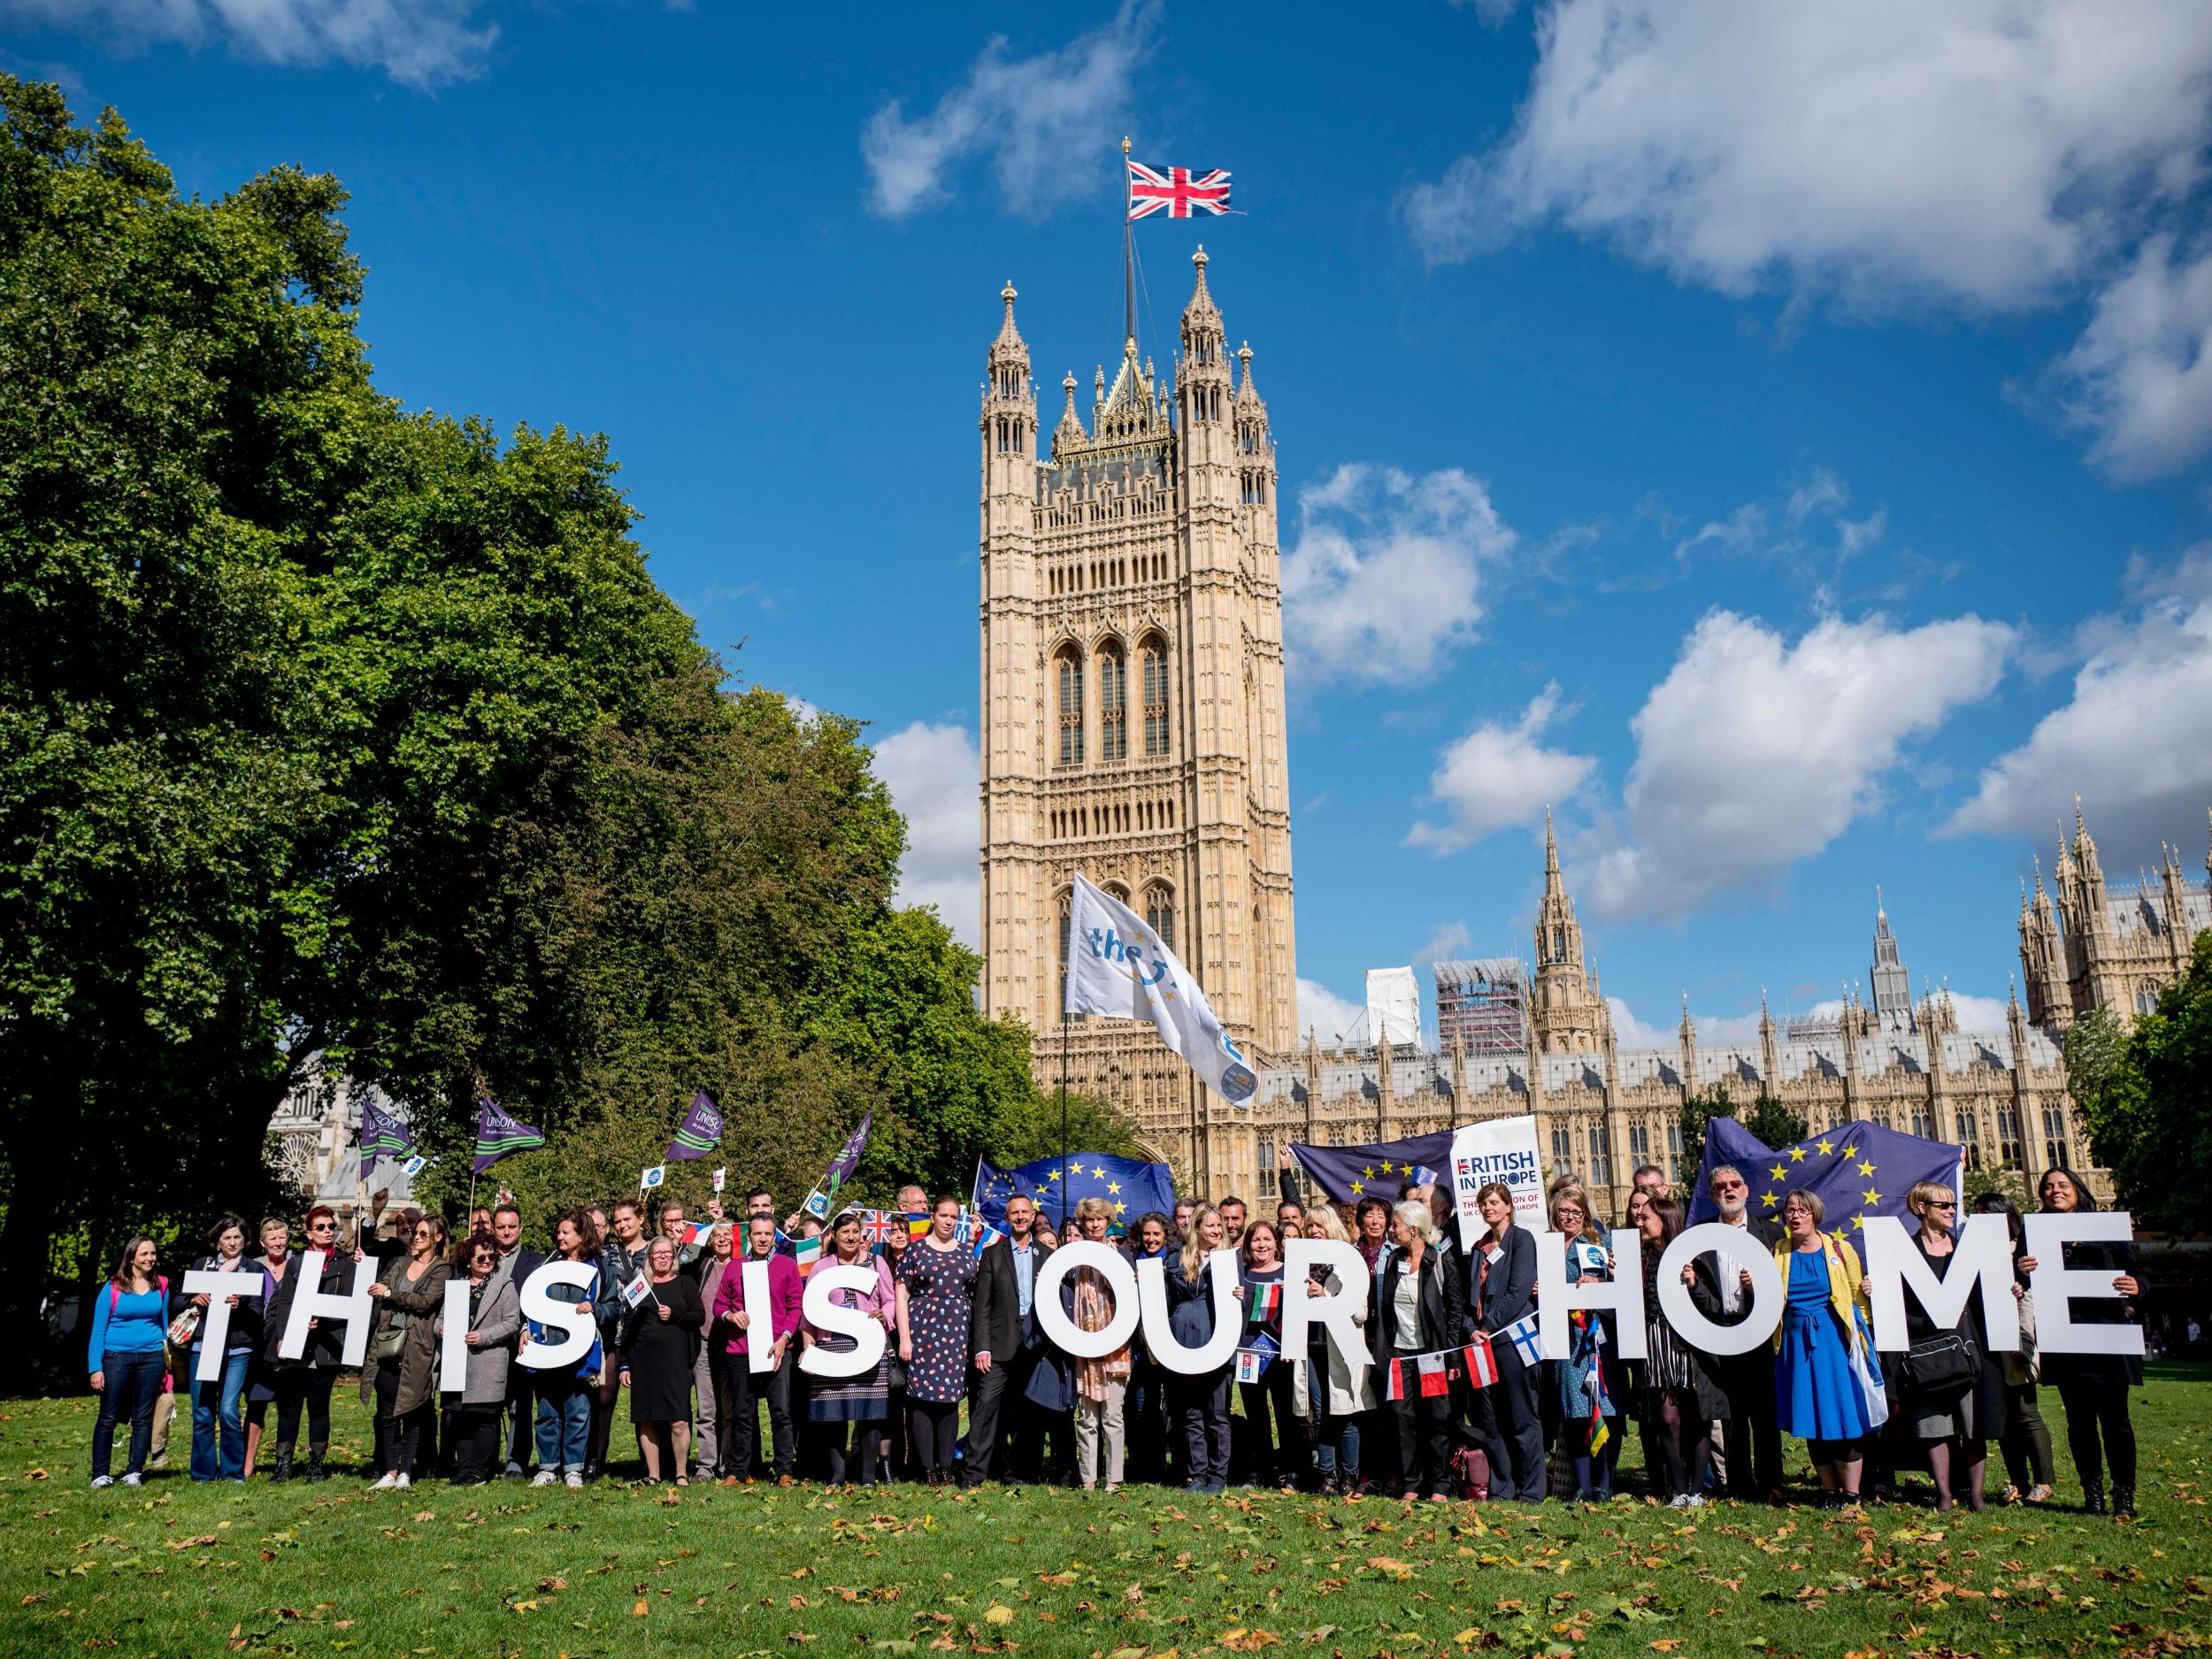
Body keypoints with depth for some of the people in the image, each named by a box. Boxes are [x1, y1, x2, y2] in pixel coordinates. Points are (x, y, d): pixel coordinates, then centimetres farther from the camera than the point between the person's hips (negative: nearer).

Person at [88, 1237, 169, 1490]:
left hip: (151, 1357, 2)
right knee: (108, 1418, 1)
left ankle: (134, 1472, 12)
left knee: (143, 1417, 4)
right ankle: (100, 1474, 11)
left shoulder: (161, 1287, 7)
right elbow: (98, 1329, -2)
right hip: (116, 1357, -2)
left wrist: (166, 1353, 11)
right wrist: (95, 1368, -8)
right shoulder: (112, 1288, -3)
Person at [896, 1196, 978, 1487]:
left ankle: (946, 1464, 9)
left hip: (957, 1333, 3)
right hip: (922, 1330, -3)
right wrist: (904, 1338, -7)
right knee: (921, 1396, -5)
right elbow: (901, 1295, 0)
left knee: (951, 1396, 4)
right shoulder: (915, 1251, 3)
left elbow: (975, 1295, 14)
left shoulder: (966, 1253, 12)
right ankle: (927, 1467, 0)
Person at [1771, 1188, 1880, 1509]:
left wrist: (1864, 1336, -2)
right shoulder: (1780, 1254, 7)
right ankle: (1829, 1491, 18)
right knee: (1811, 1421, 5)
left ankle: (1851, 1494, 7)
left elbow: (1859, 1296, 4)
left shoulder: (1839, 1249, 0)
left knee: (1843, 1414, -4)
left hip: (1834, 1338, -3)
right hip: (1796, 1341, 3)